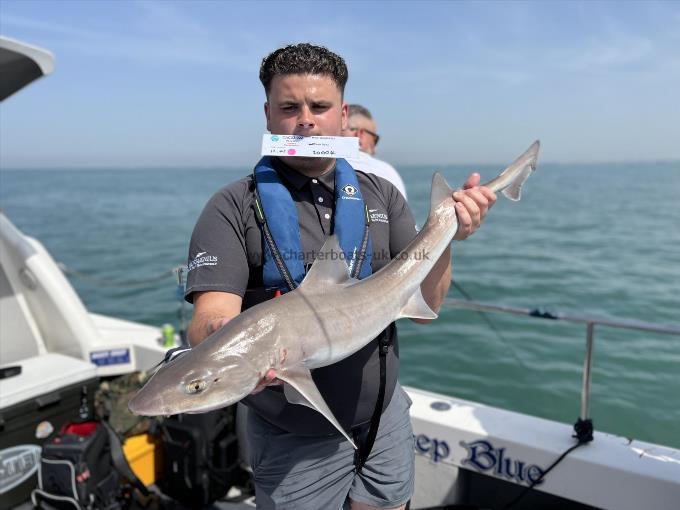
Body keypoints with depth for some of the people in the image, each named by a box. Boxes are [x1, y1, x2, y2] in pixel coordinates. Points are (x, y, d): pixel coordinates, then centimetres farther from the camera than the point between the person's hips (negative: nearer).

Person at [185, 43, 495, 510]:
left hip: (386, 419, 4)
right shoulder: (234, 208, -11)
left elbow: (425, 303, -3)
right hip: (292, 440, -3)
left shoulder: (382, 195, 0)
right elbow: (209, 318, -22)